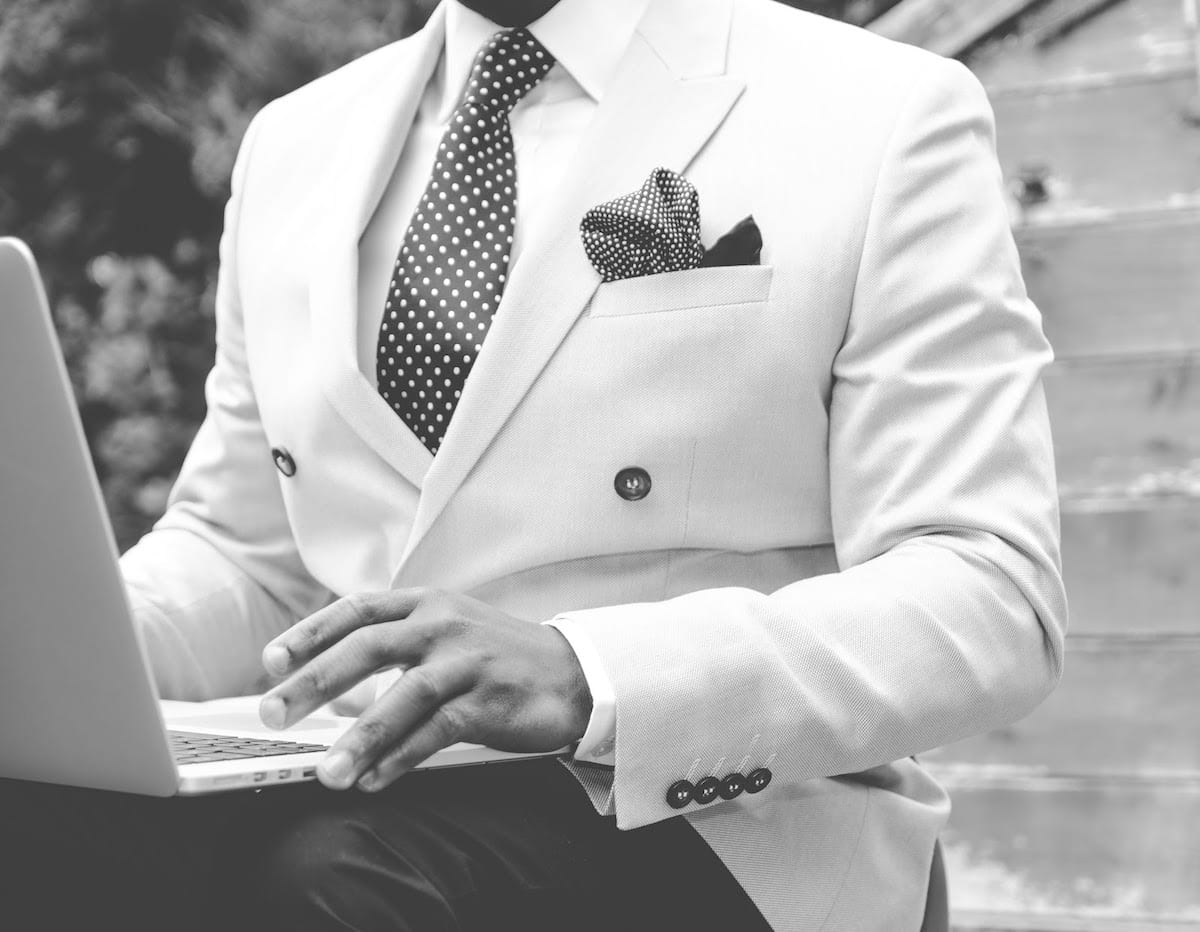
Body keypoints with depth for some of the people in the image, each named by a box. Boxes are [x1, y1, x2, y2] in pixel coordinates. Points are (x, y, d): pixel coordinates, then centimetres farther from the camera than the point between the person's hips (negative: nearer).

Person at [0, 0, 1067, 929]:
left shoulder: (886, 113, -2)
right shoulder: (296, 141, 14)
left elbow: (989, 601, -11)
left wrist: (588, 676, -27)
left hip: (696, 820, -3)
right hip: (345, 789, 4)